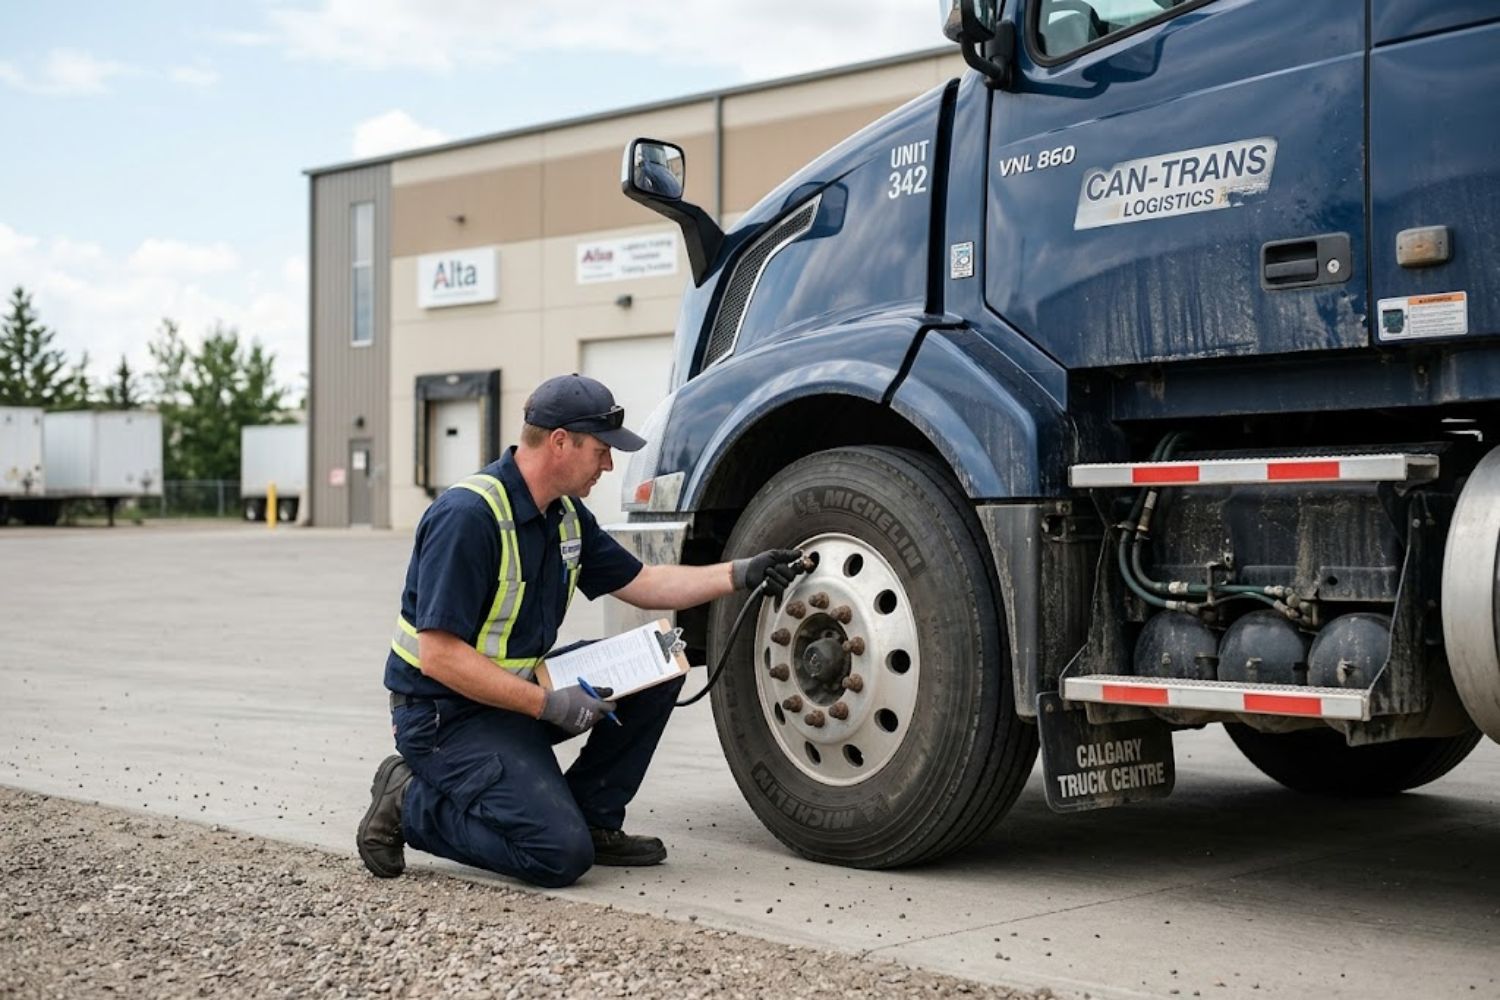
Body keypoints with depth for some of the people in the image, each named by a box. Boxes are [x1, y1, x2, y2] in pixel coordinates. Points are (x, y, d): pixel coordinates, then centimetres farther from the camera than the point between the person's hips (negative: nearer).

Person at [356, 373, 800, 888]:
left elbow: (640, 582, 15)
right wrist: (548, 704, -26)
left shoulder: (566, 514, 4)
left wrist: (741, 574, 4)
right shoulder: (468, 516, -24)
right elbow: (439, 657, -26)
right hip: (446, 715, -9)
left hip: (523, 688, 9)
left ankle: (592, 818, 8)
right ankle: (411, 803, -1)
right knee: (561, 854, -20)